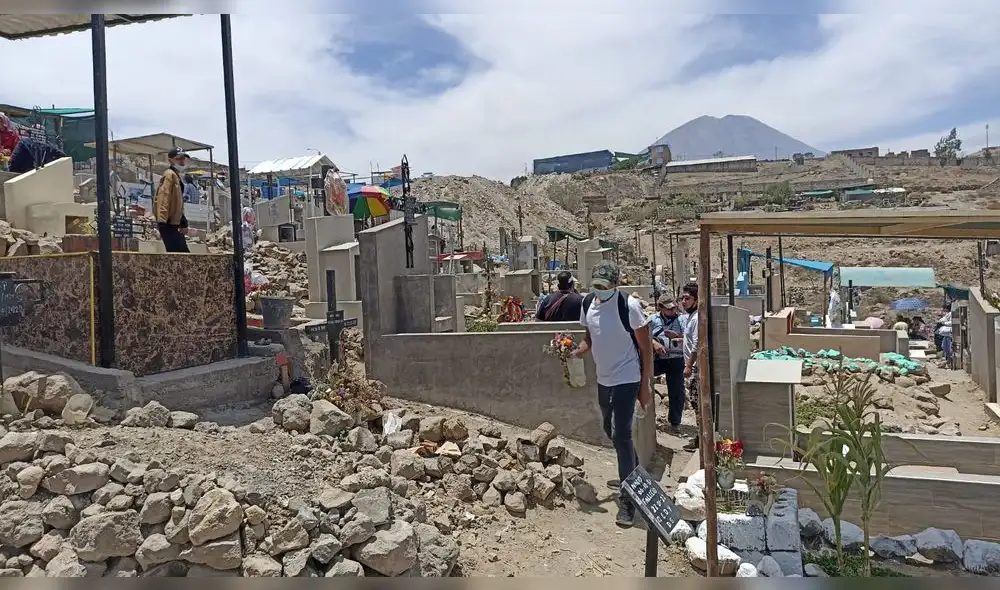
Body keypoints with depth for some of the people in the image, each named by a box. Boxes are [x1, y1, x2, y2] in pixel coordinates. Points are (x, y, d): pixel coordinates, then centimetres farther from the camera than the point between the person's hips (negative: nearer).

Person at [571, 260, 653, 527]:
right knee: (611, 431, 20)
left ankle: (628, 501, 0)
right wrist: (578, 351, -8)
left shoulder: (629, 306, -18)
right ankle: (635, 475, 45)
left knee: (621, 435, -11)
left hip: (626, 379, -7)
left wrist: (645, 386, -13)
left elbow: (645, 347, -12)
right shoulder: (588, 303, 1)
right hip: (603, 378, 8)